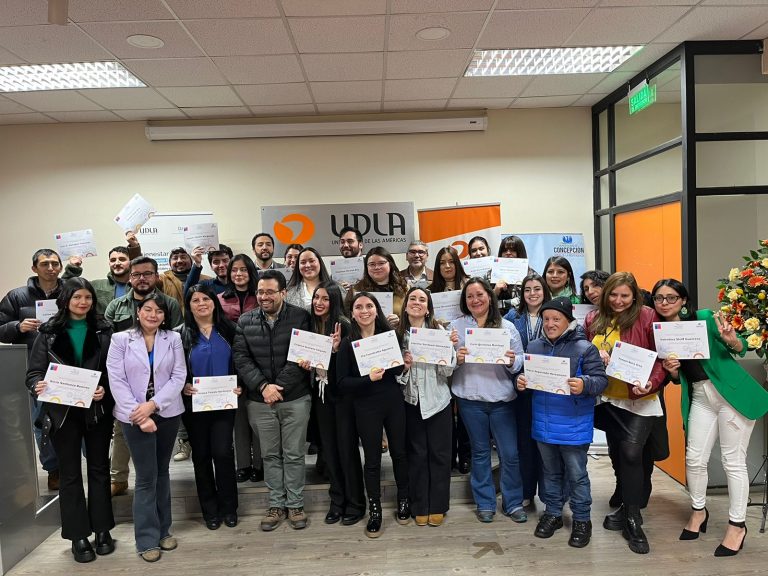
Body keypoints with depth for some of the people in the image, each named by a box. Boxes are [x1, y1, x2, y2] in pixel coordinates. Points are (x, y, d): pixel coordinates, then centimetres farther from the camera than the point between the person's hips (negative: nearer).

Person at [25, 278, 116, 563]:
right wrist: (38, 385, -23)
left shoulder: (104, 330, 0)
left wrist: (105, 389, -19)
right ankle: (78, 535, 19)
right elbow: (34, 371, -2)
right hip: (62, 411, 0)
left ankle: (102, 529, 24)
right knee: (70, 473, 8)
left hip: (97, 410, 1)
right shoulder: (48, 332, 0)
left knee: (99, 469, 10)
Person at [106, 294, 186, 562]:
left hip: (167, 414, 3)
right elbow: (116, 380, -7)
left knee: (162, 472, 13)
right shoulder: (120, 339, -1)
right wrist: (139, 415, -14)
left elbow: (179, 376, -2)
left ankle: (163, 529, 27)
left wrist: (152, 404, -14)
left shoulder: (173, 339, 4)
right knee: (146, 477, 0)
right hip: (134, 416, -2)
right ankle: (147, 538, 14)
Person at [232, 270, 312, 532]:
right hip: (260, 400, 3)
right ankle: (276, 504, 27)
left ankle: (295, 504, 22)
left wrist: (279, 387, -16)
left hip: (295, 398, -2)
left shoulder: (301, 318, -6)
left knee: (294, 454, 8)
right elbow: (241, 357, -3)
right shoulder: (245, 321, 4)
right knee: (270, 455, 13)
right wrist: (263, 386, -15)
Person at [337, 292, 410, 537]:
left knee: (399, 453, 13)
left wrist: (405, 365, -9)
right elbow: (342, 382, -9)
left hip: (394, 403, 2)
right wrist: (368, 379, -22)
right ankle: (375, 511, 22)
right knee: (372, 459, 6)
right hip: (366, 408, -2)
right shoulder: (347, 344, -5)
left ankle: (403, 501, 33)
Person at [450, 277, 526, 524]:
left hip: (502, 398, 0)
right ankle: (485, 503, 26)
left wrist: (512, 361, -18)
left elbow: (520, 361, 3)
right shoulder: (456, 326, 2)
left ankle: (513, 502, 25)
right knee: (480, 452, 12)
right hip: (470, 399, 0)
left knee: (510, 454, 6)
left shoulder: (507, 326, 3)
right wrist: (457, 359, -20)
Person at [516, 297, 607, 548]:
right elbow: (526, 375, 13)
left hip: (573, 424, -4)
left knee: (576, 474, 9)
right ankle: (553, 513, 35)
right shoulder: (534, 346, 3)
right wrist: (522, 382, -9)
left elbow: (601, 380, -13)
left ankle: (582, 519, 26)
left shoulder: (584, 348, -11)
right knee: (550, 471, 19)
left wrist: (584, 385, -33)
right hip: (543, 422, 5)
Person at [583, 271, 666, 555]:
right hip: (607, 399, 5)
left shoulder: (647, 318, -11)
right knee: (617, 455, 18)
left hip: (640, 400, -5)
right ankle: (628, 506, 39)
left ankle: (633, 520, 7)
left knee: (631, 453, -12)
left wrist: (650, 384, -25)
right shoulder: (593, 319, 3)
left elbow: (660, 357, -10)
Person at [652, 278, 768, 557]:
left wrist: (730, 339, -31)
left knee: (733, 461, 2)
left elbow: (742, 349, -9)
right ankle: (699, 511, 30)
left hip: (732, 393, -5)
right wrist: (671, 370, -12)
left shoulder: (703, 318, -11)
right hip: (699, 397, 5)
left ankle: (737, 525, 18)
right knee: (694, 458, 7)